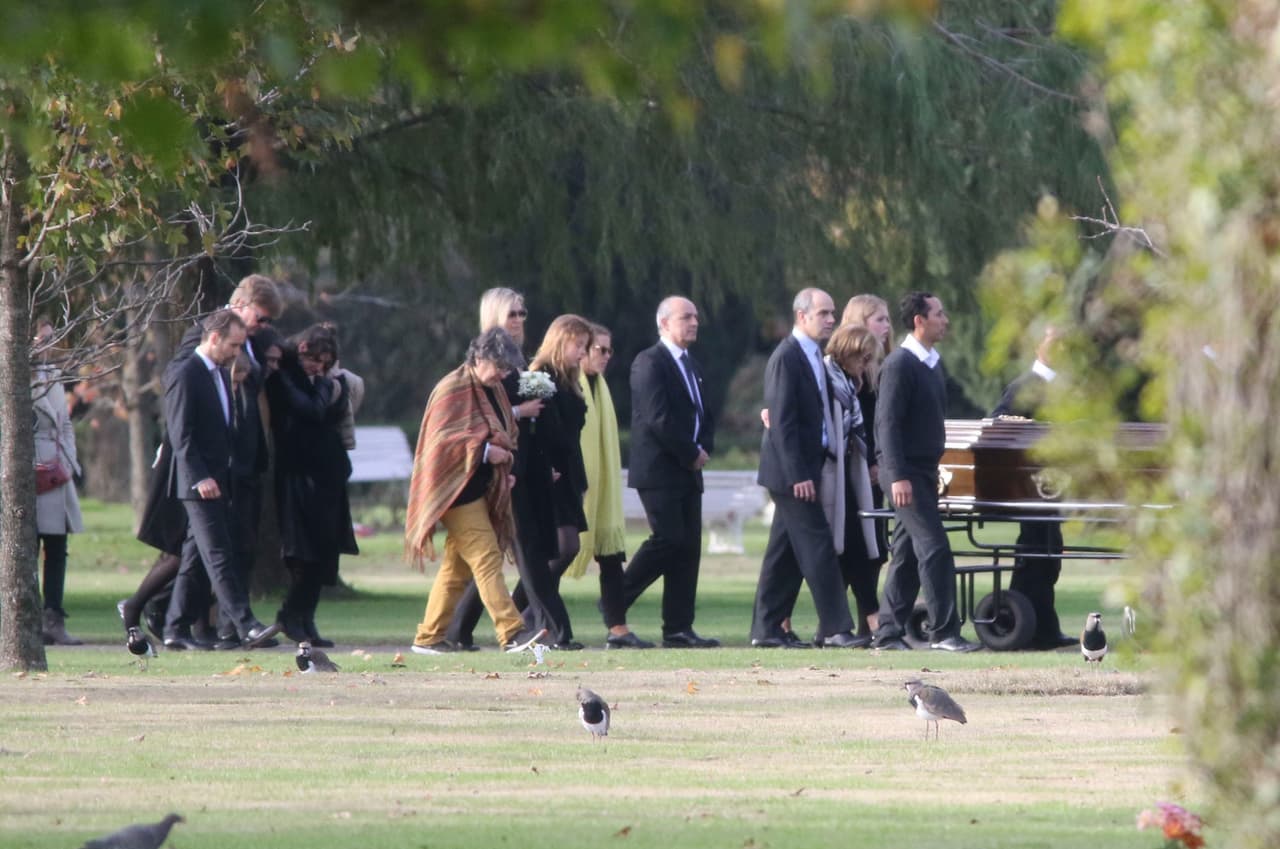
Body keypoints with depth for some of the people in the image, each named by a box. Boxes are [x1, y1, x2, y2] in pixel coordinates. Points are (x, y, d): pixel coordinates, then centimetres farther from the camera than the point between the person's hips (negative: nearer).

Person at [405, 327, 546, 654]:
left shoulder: (492, 391, 15)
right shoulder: (452, 390, -11)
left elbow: (502, 435, 26)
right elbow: (441, 439, -17)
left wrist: (504, 467, 9)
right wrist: (483, 451, -22)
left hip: (482, 489, 9)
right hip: (459, 489, -9)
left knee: (456, 567, 10)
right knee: (486, 559, -15)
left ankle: (428, 638, 14)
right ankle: (511, 632, -22)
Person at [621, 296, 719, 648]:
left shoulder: (691, 366, 19)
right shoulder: (649, 363, -10)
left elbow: (704, 415, 22)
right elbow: (658, 418, -19)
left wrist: (704, 448, 1)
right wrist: (691, 454, -13)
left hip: (687, 472, 9)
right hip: (658, 470, -9)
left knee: (688, 549, 3)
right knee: (668, 540, -15)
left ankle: (678, 629, 4)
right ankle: (615, 602, -1)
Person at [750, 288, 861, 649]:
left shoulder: (814, 356, 15)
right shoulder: (786, 358, -14)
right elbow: (782, 421, -19)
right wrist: (797, 475, -22)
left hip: (807, 467, 10)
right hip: (794, 469, -10)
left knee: (785, 550, 10)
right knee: (817, 547, -9)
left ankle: (767, 629, 13)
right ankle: (834, 628, -9)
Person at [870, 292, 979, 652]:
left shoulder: (932, 363, 14)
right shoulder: (899, 365, -13)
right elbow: (887, 422, -18)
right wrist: (898, 477, -24)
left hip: (925, 470, 9)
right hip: (907, 471, -9)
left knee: (907, 555, 9)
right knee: (935, 548, -12)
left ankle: (889, 632, 13)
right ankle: (943, 632, -11)